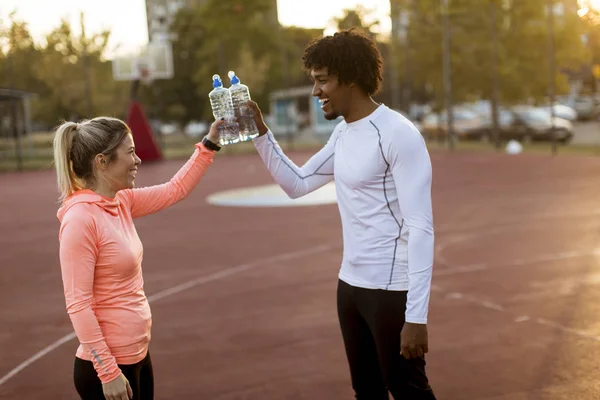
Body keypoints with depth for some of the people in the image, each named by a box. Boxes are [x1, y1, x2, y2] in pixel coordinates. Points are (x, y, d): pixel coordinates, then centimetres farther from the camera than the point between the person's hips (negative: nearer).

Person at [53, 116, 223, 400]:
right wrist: (108, 372, -21)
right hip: (108, 366, -8)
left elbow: (175, 189, 17)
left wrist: (209, 144, 12)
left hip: (137, 354, 8)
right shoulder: (81, 219, -21)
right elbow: (77, 304, -22)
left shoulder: (121, 202, 3)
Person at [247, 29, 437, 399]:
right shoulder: (342, 134, 9)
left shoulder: (398, 135, -17)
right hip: (350, 286, 8)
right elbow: (297, 183, 18)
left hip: (392, 291, -8)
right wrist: (261, 133, 5)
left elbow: (420, 228, -20)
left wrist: (416, 315, -23)